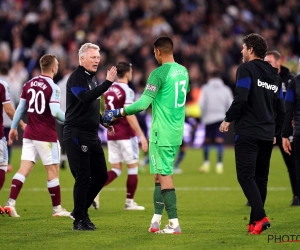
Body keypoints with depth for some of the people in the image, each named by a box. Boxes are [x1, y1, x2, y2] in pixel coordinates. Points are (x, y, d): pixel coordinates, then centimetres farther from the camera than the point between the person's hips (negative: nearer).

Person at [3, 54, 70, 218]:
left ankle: (11, 203, -8)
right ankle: (57, 208, 11)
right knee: (53, 171, 4)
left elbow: (21, 108, 10)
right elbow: (55, 112, -20)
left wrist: (13, 128, 19)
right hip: (47, 136, -6)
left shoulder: (29, 84, 7)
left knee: (24, 169, 3)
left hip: (29, 135, 6)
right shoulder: (52, 87, -12)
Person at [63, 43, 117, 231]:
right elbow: (85, 98, -31)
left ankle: (81, 211, 23)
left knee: (101, 175, 9)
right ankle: (79, 220, 2)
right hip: (76, 136, -9)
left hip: (92, 136, 9)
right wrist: (107, 83, -35)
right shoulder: (76, 78, -12)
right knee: (83, 177, -7)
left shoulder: (91, 78, 16)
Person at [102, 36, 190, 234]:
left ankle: (174, 223, -8)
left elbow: (144, 103, -20)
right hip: (177, 131, 8)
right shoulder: (183, 71, 9)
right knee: (160, 174, 14)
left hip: (162, 132, -8)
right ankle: (156, 220, 14)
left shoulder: (159, 73, -15)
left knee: (164, 175, -5)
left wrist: (119, 113, -10)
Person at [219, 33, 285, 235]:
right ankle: (255, 222, 10)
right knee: (260, 178, 10)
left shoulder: (246, 69, -5)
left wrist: (228, 119, -5)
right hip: (267, 135, 7)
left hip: (247, 133, -7)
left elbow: (241, 98, -16)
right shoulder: (274, 76, 16)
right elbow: (281, 109, 17)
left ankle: (260, 217, -21)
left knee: (245, 175, -8)